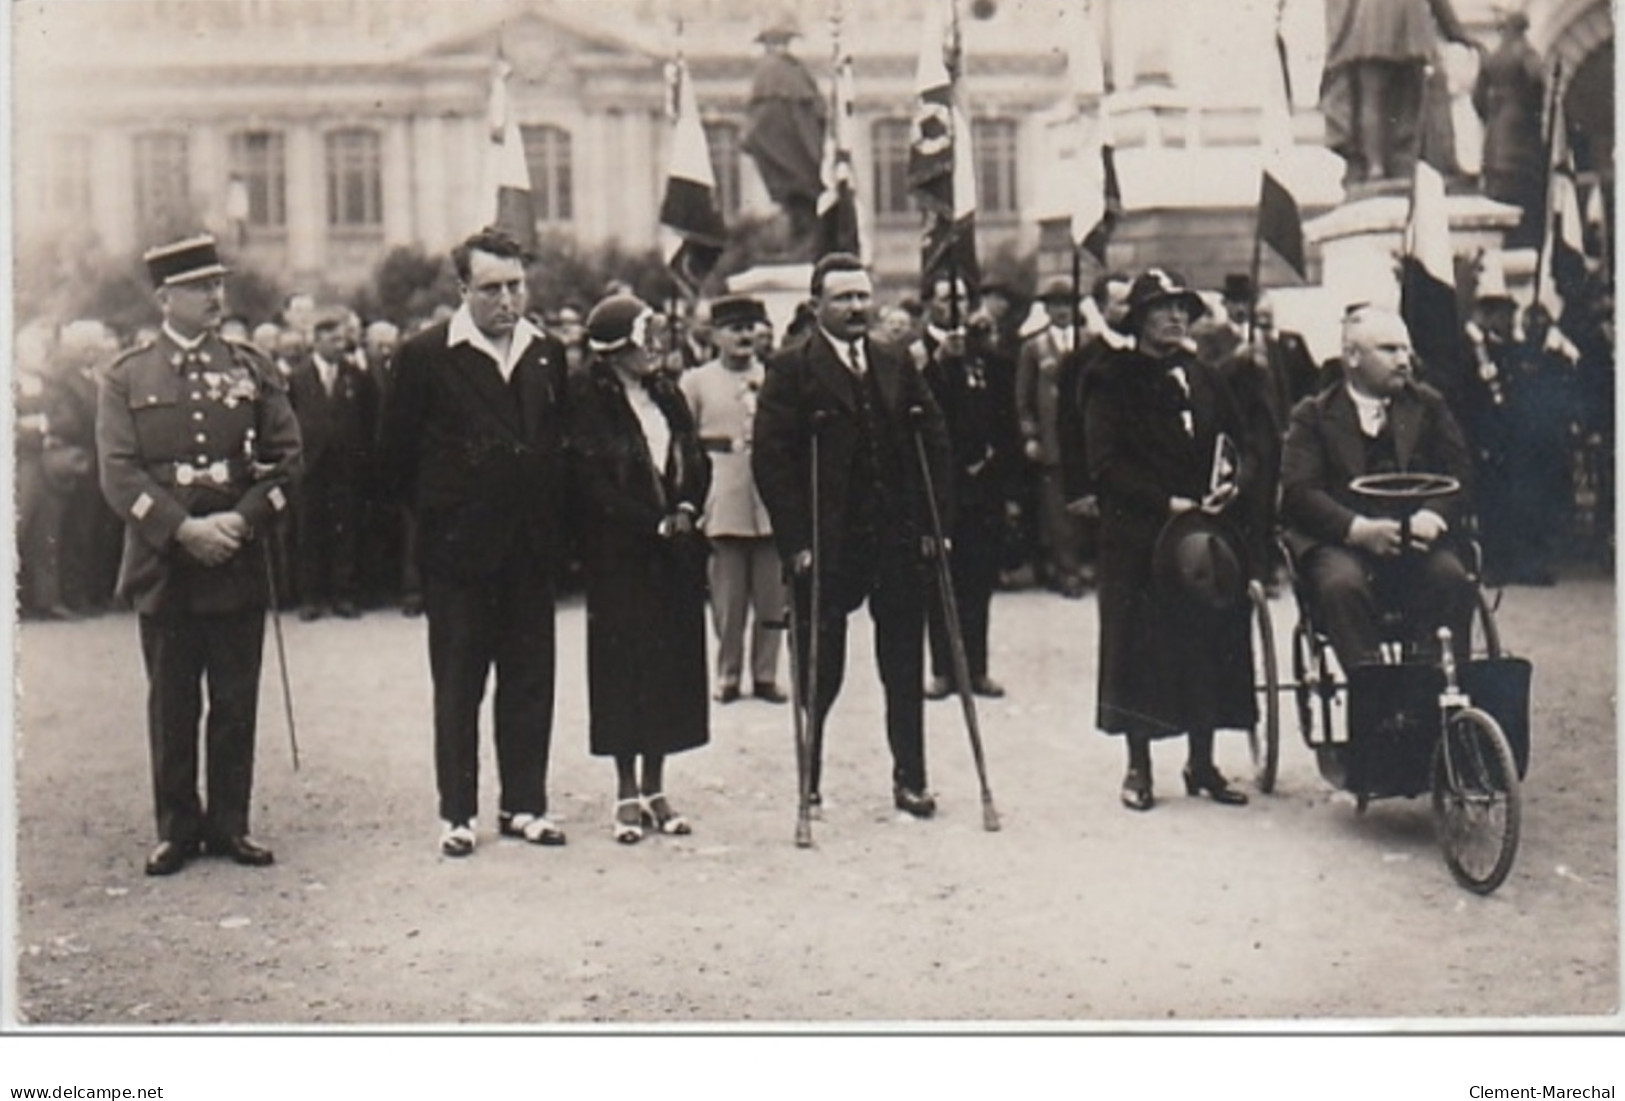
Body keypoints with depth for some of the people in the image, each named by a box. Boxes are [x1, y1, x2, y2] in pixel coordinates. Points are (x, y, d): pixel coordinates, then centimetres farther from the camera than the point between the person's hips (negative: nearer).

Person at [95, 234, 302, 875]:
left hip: (239, 564, 1)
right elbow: (118, 473, -4)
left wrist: (241, 520, -11)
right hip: (162, 566, -1)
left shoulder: (252, 370, 8)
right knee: (171, 704, 6)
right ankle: (177, 829, 16)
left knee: (236, 702, 5)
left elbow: (285, 458, 4)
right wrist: (183, 529, -16)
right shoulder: (126, 378, 4)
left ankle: (229, 824, 16)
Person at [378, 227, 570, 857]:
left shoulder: (548, 355, 7)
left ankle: (524, 805, 18)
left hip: (531, 548, 4)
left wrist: (548, 517, 9)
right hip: (458, 547, -4)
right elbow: (397, 457, -1)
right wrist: (436, 516, 1)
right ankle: (457, 813, 13)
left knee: (531, 680, 8)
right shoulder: (426, 357, -5)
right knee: (457, 685, 4)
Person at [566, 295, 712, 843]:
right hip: (619, 555, -5)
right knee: (624, 666, -1)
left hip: (676, 552, 6)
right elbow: (591, 482, -12)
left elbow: (696, 459, 14)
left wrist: (687, 509, -5)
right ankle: (627, 793, 9)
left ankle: (654, 788, 16)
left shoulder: (666, 391, 12)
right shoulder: (587, 398, -6)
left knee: (672, 664, 6)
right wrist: (656, 523, -14)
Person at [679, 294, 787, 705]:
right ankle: (728, 675, 11)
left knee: (772, 600, 3)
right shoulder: (696, 382, 7)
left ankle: (766, 675, 13)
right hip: (723, 508, -2)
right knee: (728, 601, 0)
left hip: (771, 504, 2)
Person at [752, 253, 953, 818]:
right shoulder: (791, 370, -4)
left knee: (905, 668, 8)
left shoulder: (896, 365, 11)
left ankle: (910, 779, 18)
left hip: (897, 542, 4)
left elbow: (934, 439, 13)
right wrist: (796, 540, -15)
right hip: (825, 547, -4)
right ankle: (808, 781, 22)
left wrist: (932, 521, 4)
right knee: (820, 672, 6)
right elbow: (769, 458, -9)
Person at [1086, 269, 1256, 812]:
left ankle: (1202, 762, 19)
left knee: (1209, 643, 6)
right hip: (1138, 537, -4)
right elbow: (1106, 465, -10)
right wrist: (1167, 502, -17)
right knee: (1138, 647, 0)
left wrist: (1233, 484, -4)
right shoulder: (1113, 381, -2)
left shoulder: (1204, 377, 14)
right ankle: (1138, 767, 11)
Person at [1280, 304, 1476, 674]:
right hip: (1341, 540, -2)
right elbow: (1298, 491, -3)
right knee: (1342, 584, -34)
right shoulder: (1314, 415, 11)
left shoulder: (1428, 405, 19)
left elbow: (1459, 476, 10)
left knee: (1451, 578, -29)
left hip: (1415, 539, 2)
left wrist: (1428, 518, -14)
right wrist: (1359, 529, -20)